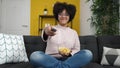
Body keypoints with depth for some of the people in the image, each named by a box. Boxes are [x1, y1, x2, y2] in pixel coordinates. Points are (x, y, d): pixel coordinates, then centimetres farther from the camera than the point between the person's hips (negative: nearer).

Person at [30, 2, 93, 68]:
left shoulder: (74, 32, 19)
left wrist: (69, 54, -10)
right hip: (51, 60, -2)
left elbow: (77, 49, 14)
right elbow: (44, 38, -14)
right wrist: (46, 32, -40)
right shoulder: (51, 29, 10)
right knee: (34, 55, -32)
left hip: (68, 60, 2)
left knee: (88, 53, -25)